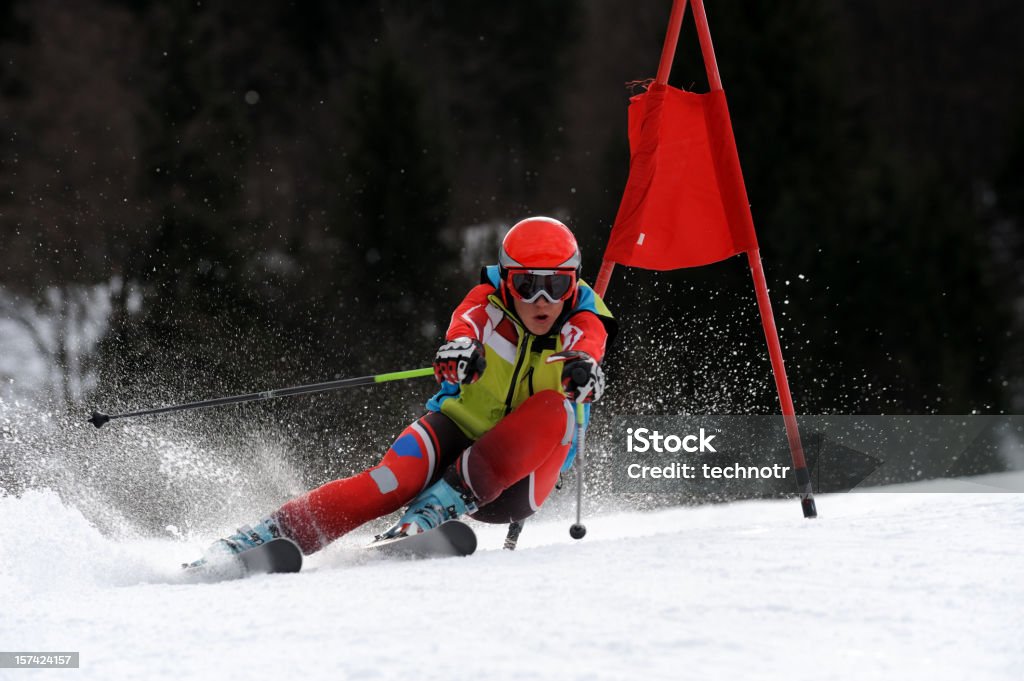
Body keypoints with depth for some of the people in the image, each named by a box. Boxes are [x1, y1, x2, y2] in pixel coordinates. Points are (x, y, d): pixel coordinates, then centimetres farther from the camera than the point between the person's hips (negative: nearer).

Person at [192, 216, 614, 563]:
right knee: (396, 478, -32)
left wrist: (583, 368, -59)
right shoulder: (489, 302, -9)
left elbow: (589, 346, -33)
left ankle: (436, 510, -34)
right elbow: (466, 322, -32)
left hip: (518, 478, 1)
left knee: (554, 411, -30)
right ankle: (266, 536, -35)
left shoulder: (581, 323, -9)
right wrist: (459, 347, -57)